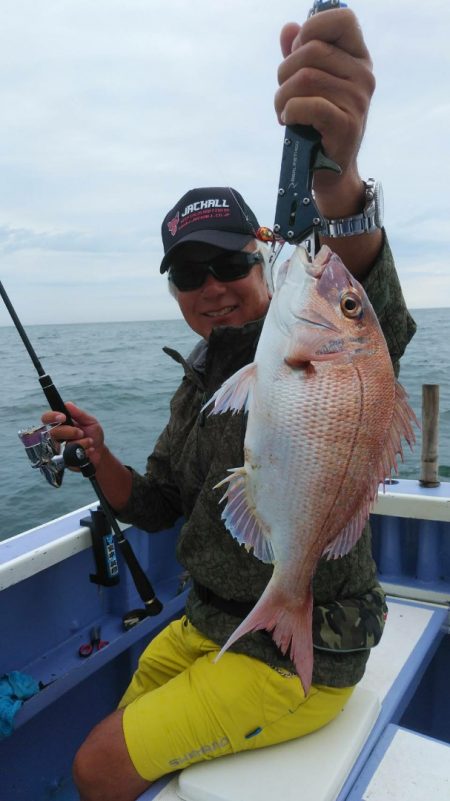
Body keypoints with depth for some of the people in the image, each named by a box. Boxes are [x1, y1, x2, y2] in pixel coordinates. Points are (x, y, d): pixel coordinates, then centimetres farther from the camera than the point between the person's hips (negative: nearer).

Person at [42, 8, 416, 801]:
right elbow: (154, 507, 9)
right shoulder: (202, 378, 6)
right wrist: (101, 457, -10)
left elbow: (366, 318, -45)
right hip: (208, 628, 8)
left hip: (294, 659, -7)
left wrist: (336, 176, -64)